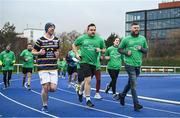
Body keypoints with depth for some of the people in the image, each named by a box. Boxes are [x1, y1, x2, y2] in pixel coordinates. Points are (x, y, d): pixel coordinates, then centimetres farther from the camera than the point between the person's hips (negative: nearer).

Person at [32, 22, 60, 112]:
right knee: (45, 87, -7)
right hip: (43, 68, -4)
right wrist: (39, 53, -17)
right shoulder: (40, 40, -3)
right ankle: (44, 106, 15)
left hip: (53, 67, 4)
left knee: (53, 88, -5)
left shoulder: (56, 40, 10)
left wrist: (57, 54, 2)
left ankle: (44, 90, 32)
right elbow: (33, 51, 4)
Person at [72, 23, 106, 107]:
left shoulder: (99, 39, 5)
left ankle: (80, 91, 46)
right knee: (88, 80, -13)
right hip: (84, 62, -4)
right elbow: (74, 45, 11)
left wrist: (100, 50, -9)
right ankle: (88, 99, -4)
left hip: (93, 63, 4)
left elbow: (104, 50, 13)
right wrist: (76, 54, -1)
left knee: (87, 80, 18)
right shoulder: (82, 38, 0)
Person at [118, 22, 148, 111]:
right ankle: (136, 104, -5)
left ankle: (122, 95, 41)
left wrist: (141, 48, -7)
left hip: (138, 64, 4)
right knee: (133, 84, -8)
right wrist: (126, 52, -11)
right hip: (129, 64, -4)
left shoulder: (143, 39, 9)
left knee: (131, 82, 18)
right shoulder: (126, 39, 0)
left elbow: (146, 50, 14)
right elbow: (119, 49, 8)